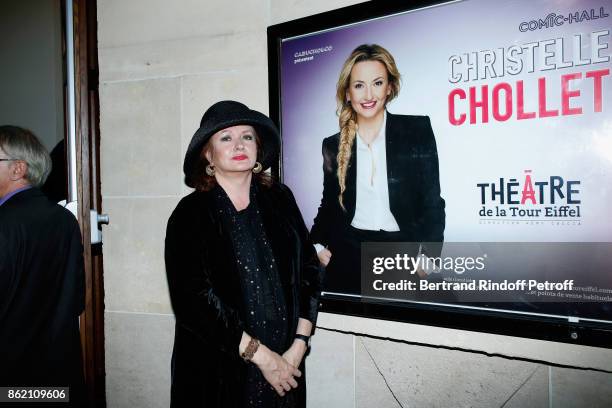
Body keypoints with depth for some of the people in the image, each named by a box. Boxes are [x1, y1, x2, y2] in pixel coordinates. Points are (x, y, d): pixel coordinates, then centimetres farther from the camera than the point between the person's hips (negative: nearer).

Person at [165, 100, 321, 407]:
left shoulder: (279, 199, 2)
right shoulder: (190, 214, -7)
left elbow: (308, 270, 1)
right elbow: (192, 299, -13)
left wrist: (299, 345, -8)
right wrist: (260, 355, -14)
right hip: (218, 371, -3)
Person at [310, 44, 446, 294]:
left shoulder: (417, 130, 0)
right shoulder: (333, 146, 7)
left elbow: (432, 203, -1)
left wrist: (426, 254, -12)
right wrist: (318, 245, 0)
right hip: (347, 258, 2)